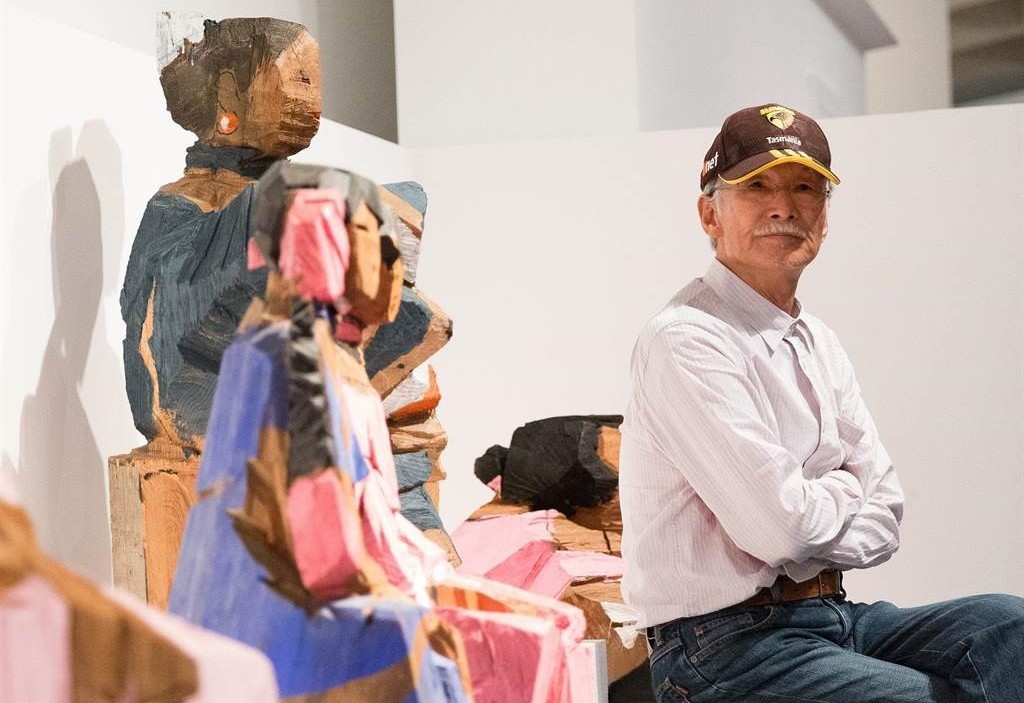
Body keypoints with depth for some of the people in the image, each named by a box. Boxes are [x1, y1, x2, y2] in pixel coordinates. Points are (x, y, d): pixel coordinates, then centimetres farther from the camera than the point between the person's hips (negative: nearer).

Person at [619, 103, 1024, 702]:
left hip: (834, 616, 8)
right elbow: (778, 525, -21)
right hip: (728, 647, -8)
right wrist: (840, 490, 0)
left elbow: (885, 520, 8)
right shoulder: (686, 341, -14)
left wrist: (808, 507, -11)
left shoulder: (819, 343, 13)